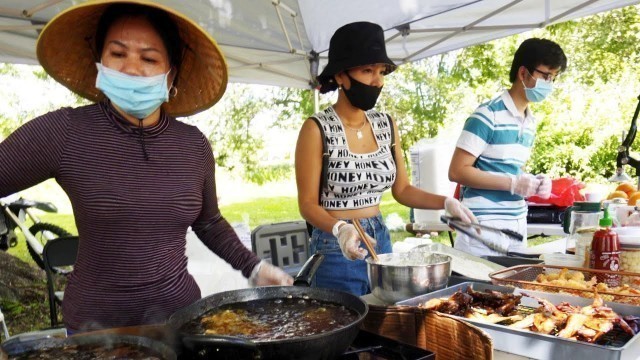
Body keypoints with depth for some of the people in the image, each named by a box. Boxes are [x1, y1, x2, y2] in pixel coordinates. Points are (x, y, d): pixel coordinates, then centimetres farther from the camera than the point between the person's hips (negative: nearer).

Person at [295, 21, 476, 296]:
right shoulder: (317, 129, -14)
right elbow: (308, 204, -13)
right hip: (336, 250, -5)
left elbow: (401, 189, 9)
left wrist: (445, 202, -6)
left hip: (381, 241, 6)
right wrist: (340, 229, -31)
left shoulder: (386, 125, 3)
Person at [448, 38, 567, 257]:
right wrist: (512, 183, -18)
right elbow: (457, 171, -15)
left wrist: (533, 183, 3)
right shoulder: (488, 115, -11)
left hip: (517, 226, 8)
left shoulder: (530, 122, 13)